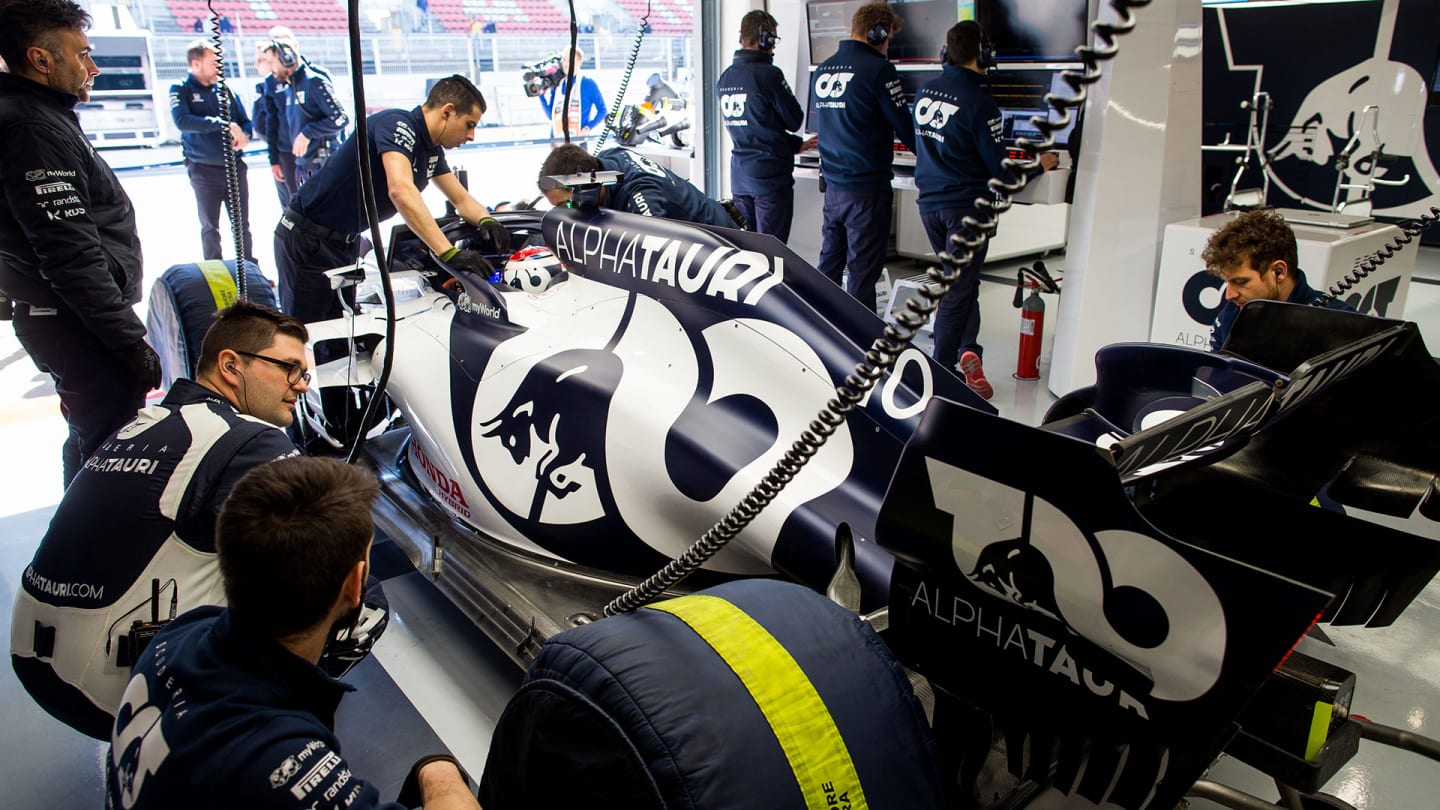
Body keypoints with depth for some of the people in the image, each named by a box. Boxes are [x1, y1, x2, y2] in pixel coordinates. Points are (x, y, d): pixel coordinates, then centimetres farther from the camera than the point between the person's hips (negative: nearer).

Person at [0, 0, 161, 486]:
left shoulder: (43, 118, 14)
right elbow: (72, 257, -24)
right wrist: (133, 340, -21)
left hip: (65, 318, 11)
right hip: (79, 325, -11)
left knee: (91, 440, 23)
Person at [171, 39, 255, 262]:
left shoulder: (225, 89, 8)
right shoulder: (181, 90, -4)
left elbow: (245, 121, 12)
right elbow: (183, 121, -21)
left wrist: (244, 135, -11)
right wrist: (223, 124, -27)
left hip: (235, 166, 3)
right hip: (204, 170, -3)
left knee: (242, 225, 9)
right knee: (210, 228, 5)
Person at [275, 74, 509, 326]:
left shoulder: (432, 150, 5)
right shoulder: (397, 124, -23)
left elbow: (462, 199, 13)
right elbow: (400, 191, -38)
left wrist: (486, 221, -12)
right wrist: (449, 253, -44)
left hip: (345, 243, 9)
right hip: (307, 238, -9)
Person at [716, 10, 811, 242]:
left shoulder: (724, 79, 9)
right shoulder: (769, 74, -15)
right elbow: (794, 121, -8)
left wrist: (798, 144, 17)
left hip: (739, 177, 7)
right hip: (771, 177, -7)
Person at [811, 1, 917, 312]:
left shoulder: (822, 70, 10)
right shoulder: (878, 69, -12)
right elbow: (905, 127, -8)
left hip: (833, 186, 7)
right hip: (867, 189, -7)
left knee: (829, 264, 15)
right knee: (863, 272, 0)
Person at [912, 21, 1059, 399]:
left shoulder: (924, 92, 3)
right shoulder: (978, 101, -16)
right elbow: (999, 168, -12)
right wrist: (1039, 165, 4)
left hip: (929, 204, 6)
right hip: (966, 206, -6)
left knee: (957, 282, 18)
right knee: (958, 289, 2)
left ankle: (967, 351, 11)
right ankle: (941, 370, 6)